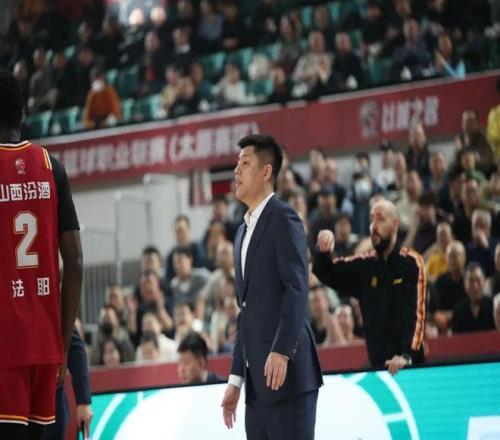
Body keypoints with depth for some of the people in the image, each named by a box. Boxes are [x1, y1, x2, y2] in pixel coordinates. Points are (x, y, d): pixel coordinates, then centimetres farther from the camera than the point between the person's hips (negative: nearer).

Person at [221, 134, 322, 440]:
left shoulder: (283, 218, -5)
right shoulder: (244, 231, 23)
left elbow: (297, 289, -17)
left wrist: (281, 352, -27)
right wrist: (236, 379, 19)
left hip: (286, 371, -9)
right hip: (258, 381, 9)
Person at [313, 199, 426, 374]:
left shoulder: (411, 262, -6)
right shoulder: (364, 264, 8)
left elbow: (417, 314, -14)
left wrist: (407, 355, -25)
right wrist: (323, 253, -18)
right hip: (378, 363, 4)